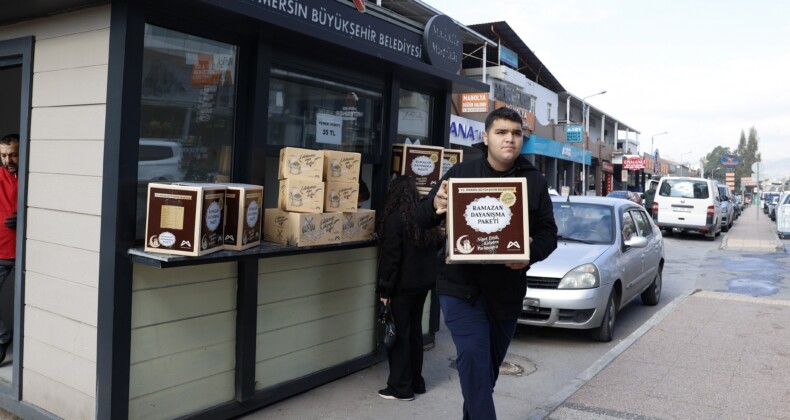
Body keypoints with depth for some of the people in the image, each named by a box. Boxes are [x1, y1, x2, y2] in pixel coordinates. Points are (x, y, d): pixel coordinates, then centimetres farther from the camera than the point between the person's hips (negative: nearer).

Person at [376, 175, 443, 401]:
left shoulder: (394, 219, -15)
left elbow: (390, 257, -18)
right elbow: (433, 249, 15)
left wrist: (384, 289, -12)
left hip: (403, 285, -7)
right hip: (423, 282, 7)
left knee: (399, 333, 0)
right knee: (414, 330, 16)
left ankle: (401, 387, 6)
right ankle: (416, 382, 23)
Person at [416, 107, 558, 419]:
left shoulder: (535, 181, 3)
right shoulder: (461, 173, -1)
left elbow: (548, 233, 3)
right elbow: (422, 220, 1)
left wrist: (530, 253, -20)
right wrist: (435, 205, -25)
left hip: (507, 290, 3)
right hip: (462, 287, -2)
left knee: (489, 367, 15)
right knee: (474, 361, -16)